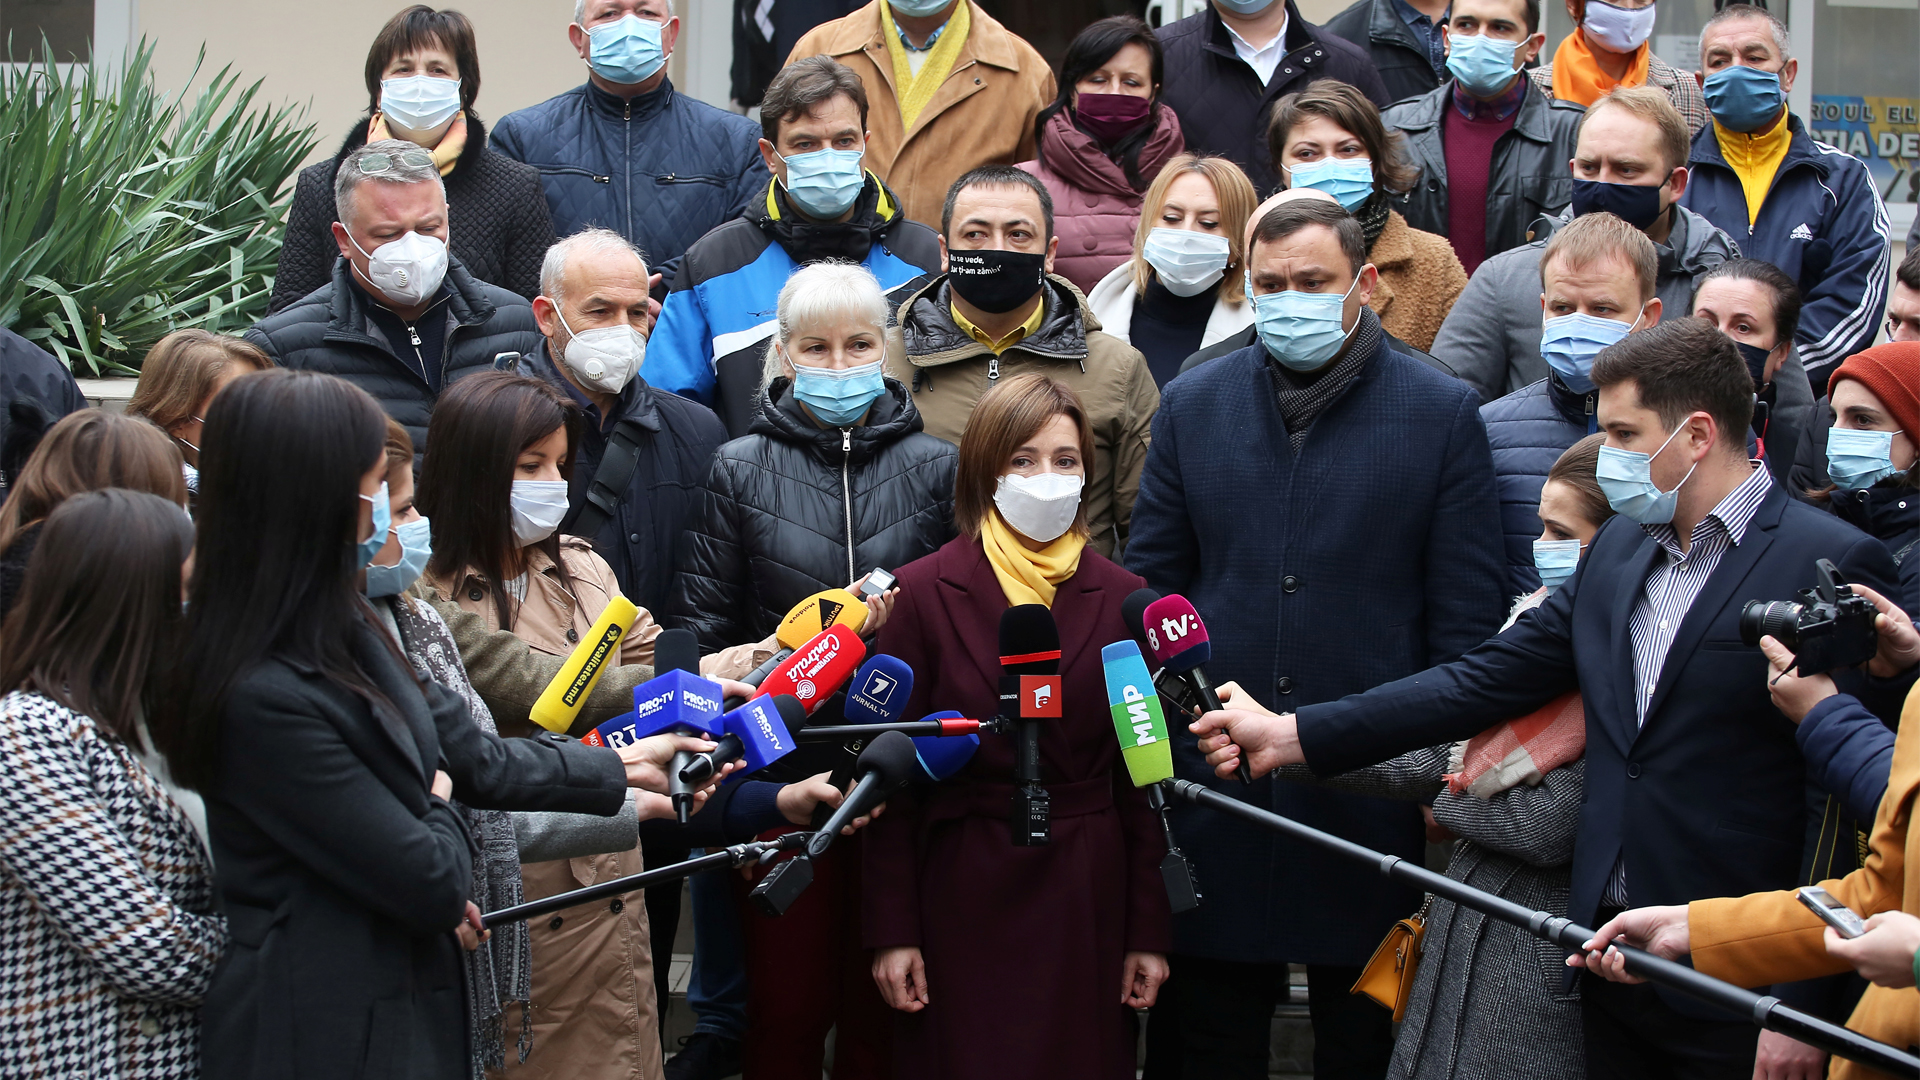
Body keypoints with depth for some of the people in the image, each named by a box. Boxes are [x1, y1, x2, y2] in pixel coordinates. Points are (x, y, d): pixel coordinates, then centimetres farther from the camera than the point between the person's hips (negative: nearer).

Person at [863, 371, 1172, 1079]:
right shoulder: (924, 592, -3)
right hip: (963, 902, -2)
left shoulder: (1122, 599, 3)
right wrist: (891, 932, -5)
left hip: (1087, 902, 2)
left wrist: (1150, 933, 2)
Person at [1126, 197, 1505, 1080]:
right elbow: (1149, 585, 9)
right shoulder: (1194, 404, 6)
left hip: (1375, 784, -2)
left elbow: (1466, 612, -1)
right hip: (1212, 769, 2)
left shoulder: (1442, 413, -1)